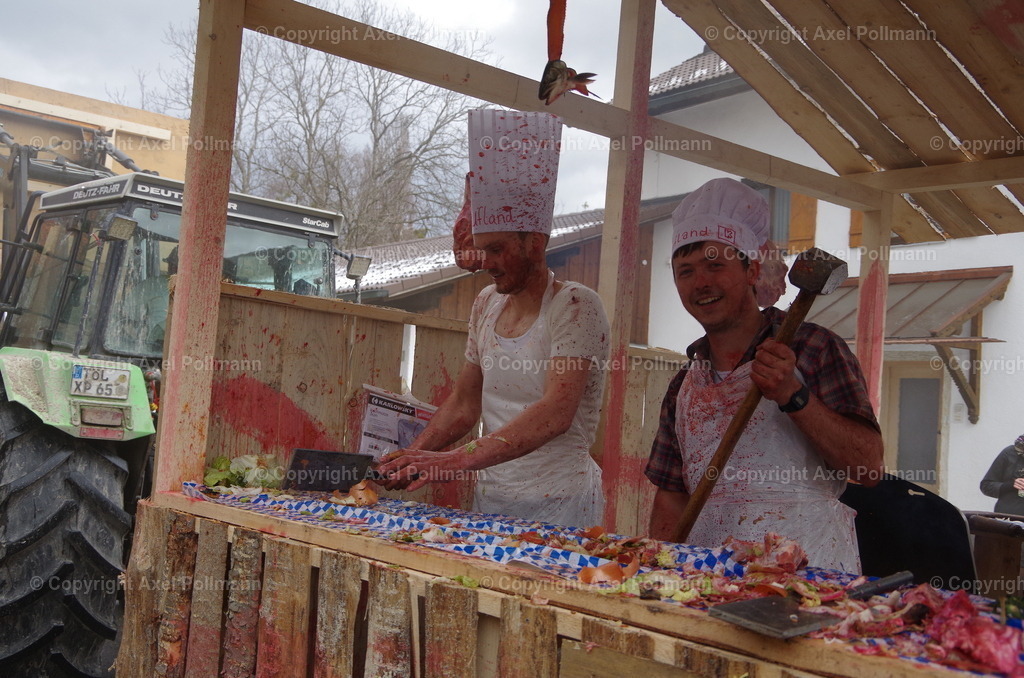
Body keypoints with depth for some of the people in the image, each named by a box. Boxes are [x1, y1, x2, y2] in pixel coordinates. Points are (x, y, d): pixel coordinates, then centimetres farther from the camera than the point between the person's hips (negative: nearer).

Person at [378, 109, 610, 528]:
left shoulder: (575, 307, -13)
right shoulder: (487, 305, 8)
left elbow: (555, 414, -25)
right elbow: (464, 402, 13)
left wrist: (459, 460, -32)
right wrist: (413, 457, -1)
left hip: (555, 506, -6)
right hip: (489, 500, 6)